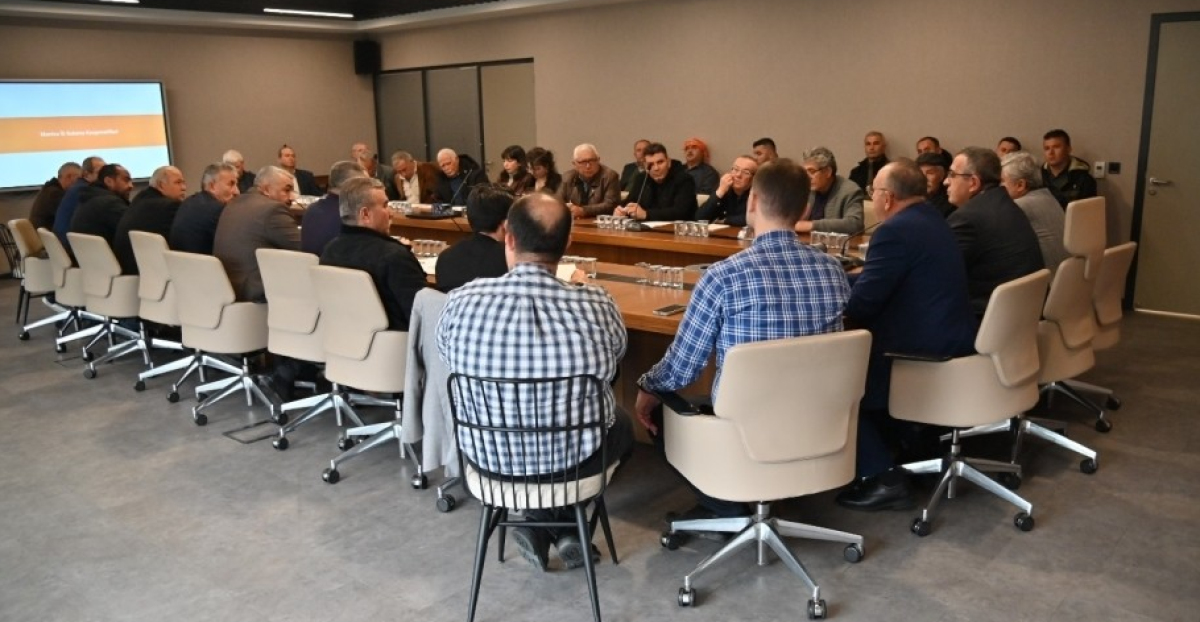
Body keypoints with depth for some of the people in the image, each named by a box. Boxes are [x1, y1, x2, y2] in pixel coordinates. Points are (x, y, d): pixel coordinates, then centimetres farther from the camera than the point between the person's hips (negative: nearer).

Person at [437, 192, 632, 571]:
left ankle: (541, 524, 24)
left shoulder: (461, 301, -20)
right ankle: (562, 526, 22)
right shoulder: (597, 305, -22)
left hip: (488, 454, 1)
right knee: (622, 426, 33)